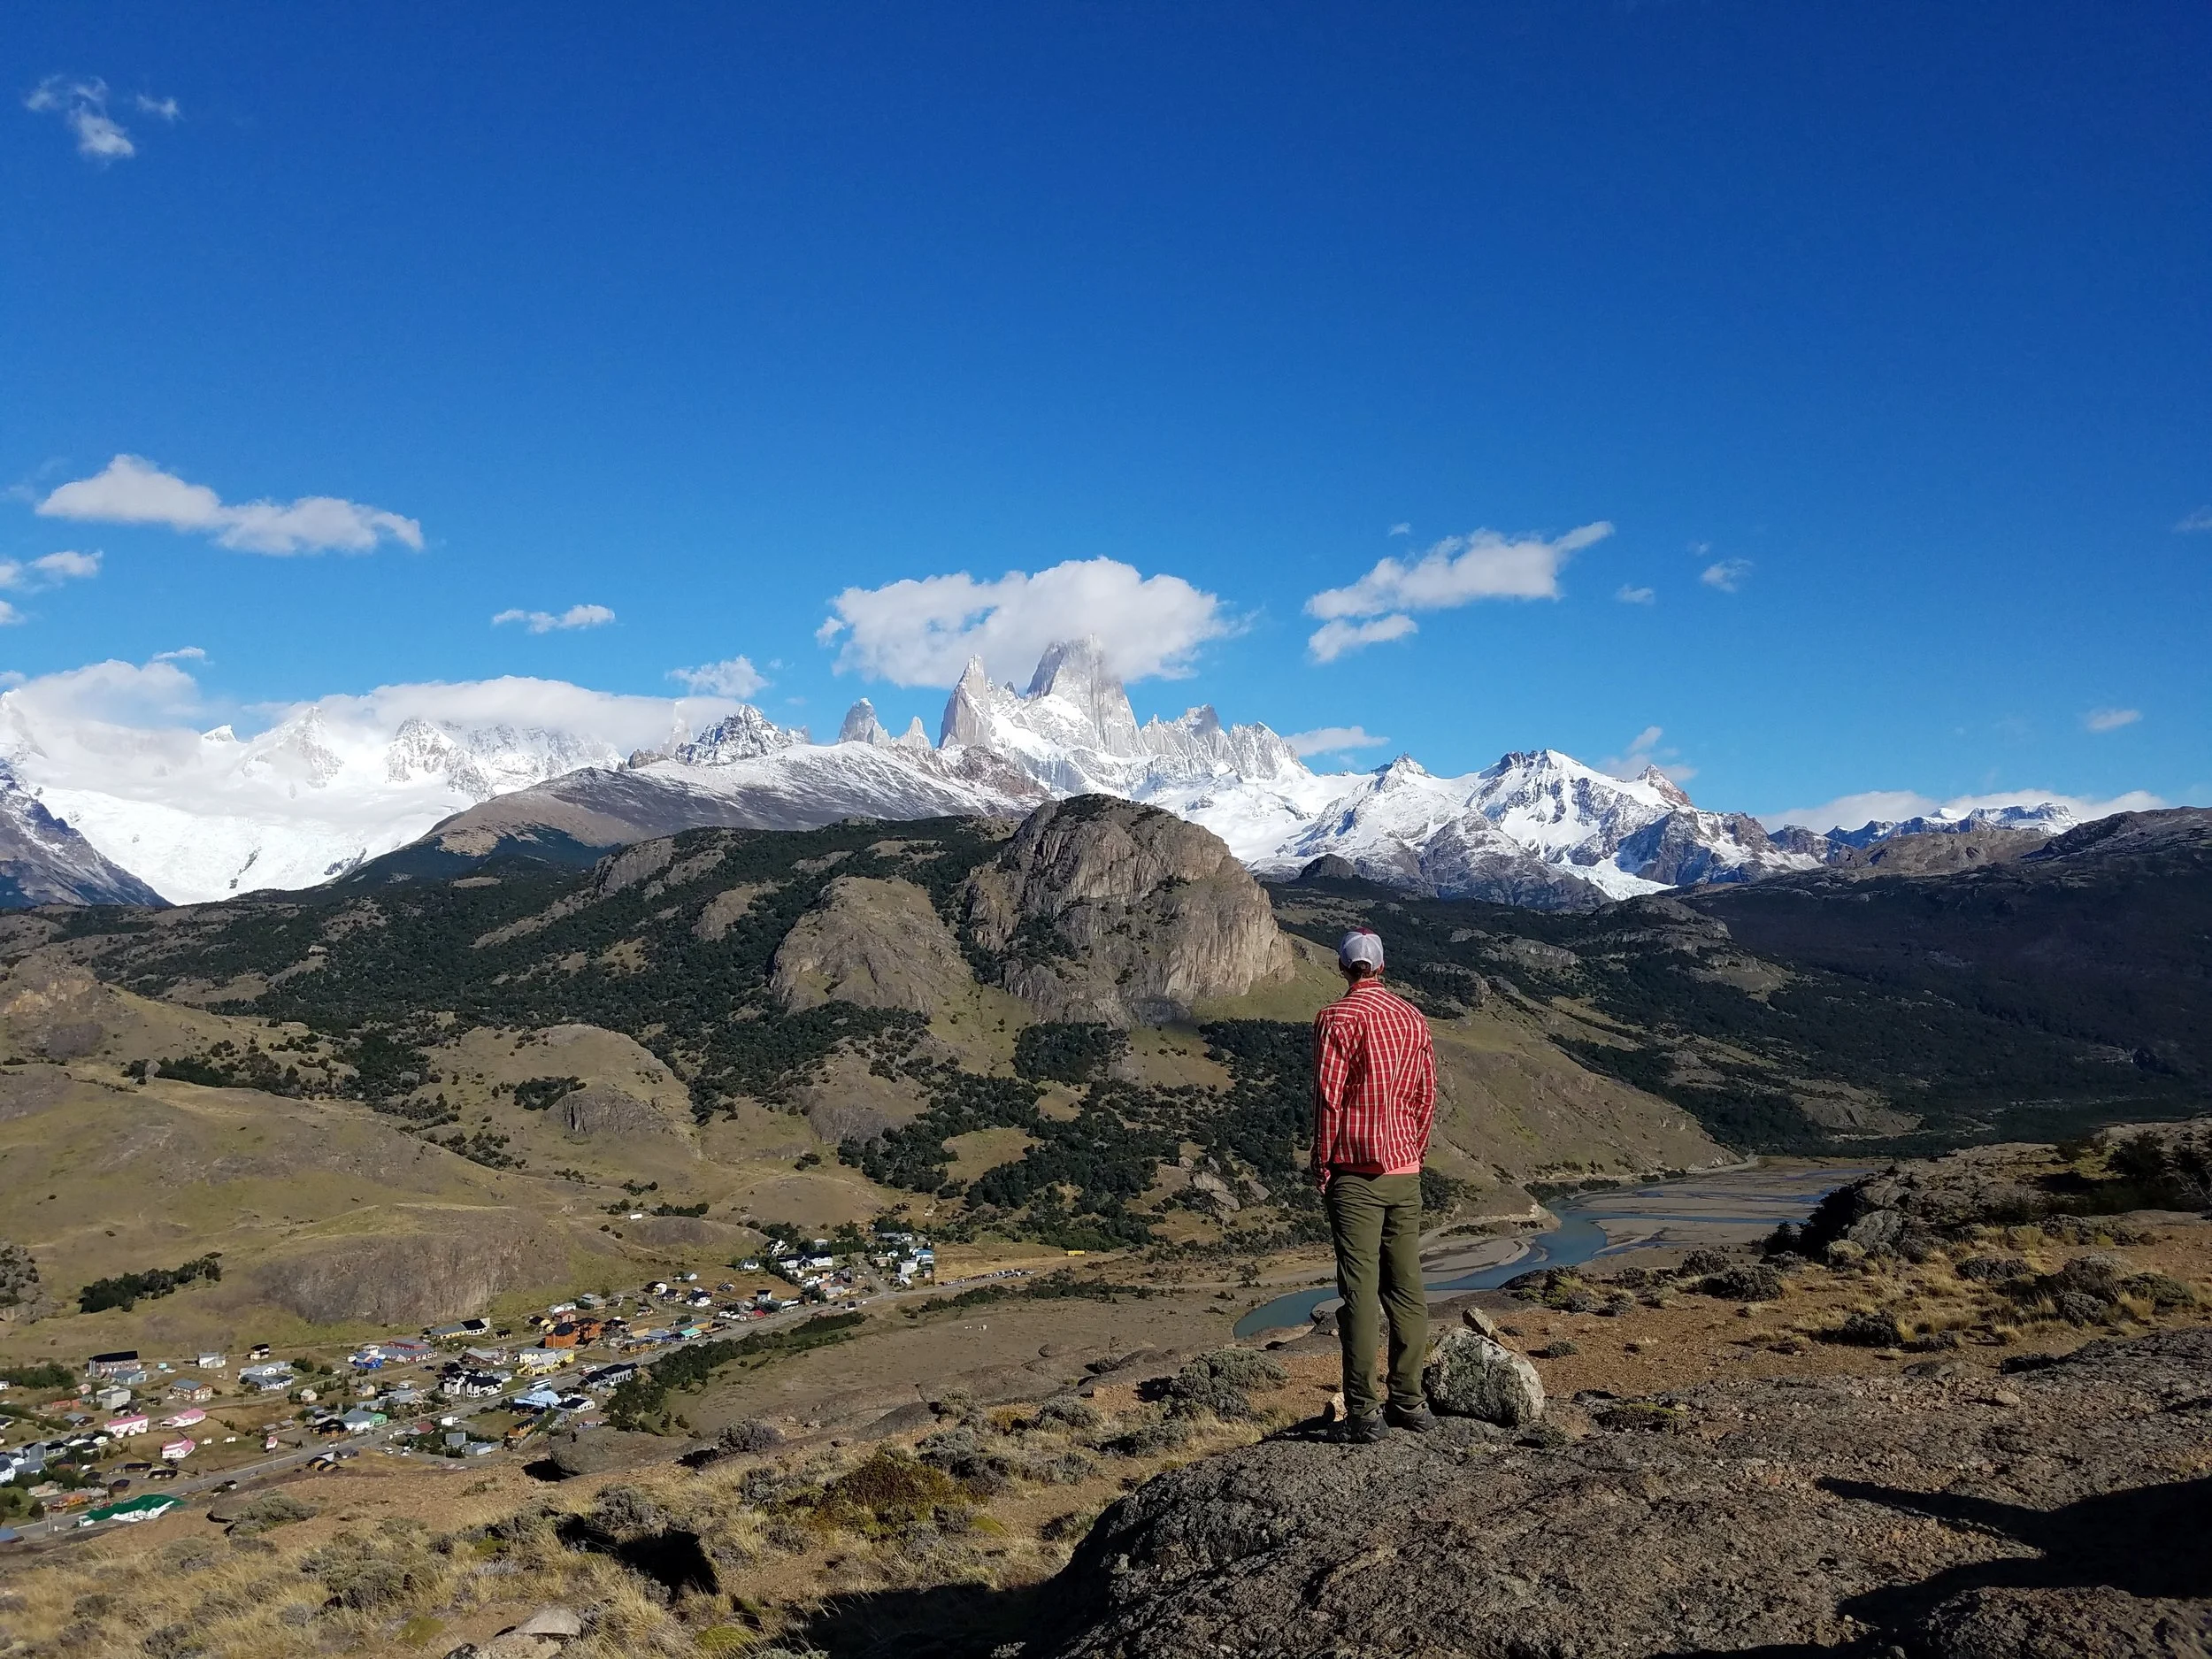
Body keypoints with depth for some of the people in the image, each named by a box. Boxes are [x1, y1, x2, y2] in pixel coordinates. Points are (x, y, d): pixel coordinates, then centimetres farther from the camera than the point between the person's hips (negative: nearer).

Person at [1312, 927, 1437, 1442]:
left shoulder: (1337, 1017, -9)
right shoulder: (1413, 1017, 9)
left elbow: (1328, 1096, -12)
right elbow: (1426, 1095, 11)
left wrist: (1322, 1165, -3)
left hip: (1355, 1173, -5)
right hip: (1405, 1172, 6)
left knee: (1359, 1292, -3)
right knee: (1406, 1288, 12)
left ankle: (1363, 1415, 0)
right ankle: (1408, 1403, 19)